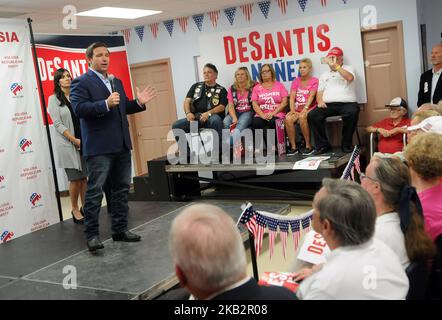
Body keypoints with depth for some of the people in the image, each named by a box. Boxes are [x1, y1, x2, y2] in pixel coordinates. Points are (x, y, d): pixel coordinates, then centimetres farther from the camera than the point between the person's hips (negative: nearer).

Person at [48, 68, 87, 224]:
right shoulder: (54, 99, 0)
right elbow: (57, 123, -8)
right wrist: (74, 140, -14)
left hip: (83, 142, 4)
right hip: (67, 144, -4)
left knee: (84, 177, 5)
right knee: (75, 179, -4)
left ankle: (85, 207, 17)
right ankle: (75, 209, 11)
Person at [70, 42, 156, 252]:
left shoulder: (116, 82, 20)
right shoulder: (81, 82, -4)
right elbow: (79, 108, -17)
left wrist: (139, 103, 4)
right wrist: (105, 104, -27)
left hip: (121, 145, 8)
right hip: (98, 147, -8)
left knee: (121, 188, 12)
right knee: (95, 192, -3)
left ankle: (120, 229, 22)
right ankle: (92, 235, 4)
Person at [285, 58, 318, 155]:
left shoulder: (314, 81, 4)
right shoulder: (296, 81, 17)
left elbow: (311, 96, -10)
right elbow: (292, 96, 5)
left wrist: (305, 109, -25)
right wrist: (292, 110, -12)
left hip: (309, 108, -4)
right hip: (297, 109, 4)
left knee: (302, 117, -37)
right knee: (288, 118, -29)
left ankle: (308, 146, -25)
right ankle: (293, 147, -20)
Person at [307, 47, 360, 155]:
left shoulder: (348, 68, 16)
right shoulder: (324, 75, 27)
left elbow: (350, 78, -9)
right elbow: (320, 92, 18)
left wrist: (336, 66, -11)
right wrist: (320, 101, -4)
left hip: (346, 103, -3)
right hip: (328, 104, 3)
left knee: (352, 112, -36)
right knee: (312, 115, -24)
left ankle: (346, 144, -18)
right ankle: (323, 145, -14)